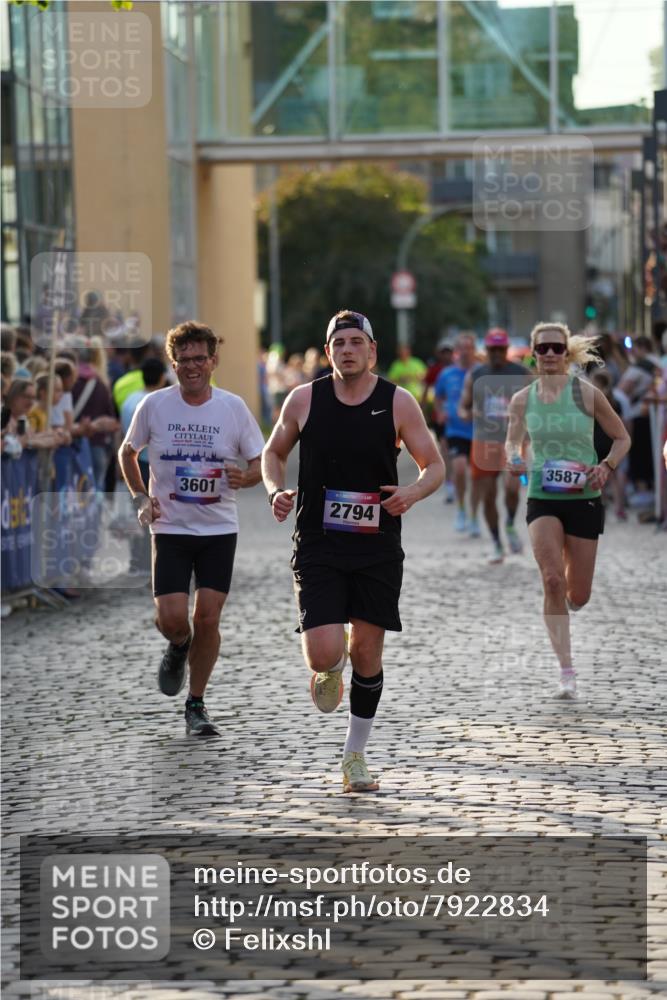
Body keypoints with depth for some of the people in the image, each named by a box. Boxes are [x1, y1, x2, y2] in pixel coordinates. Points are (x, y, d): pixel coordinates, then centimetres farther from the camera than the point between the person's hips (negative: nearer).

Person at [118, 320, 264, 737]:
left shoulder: (233, 407, -3)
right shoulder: (154, 405, -3)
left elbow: (261, 464, 5)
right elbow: (127, 452, 14)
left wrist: (245, 478, -18)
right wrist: (141, 497, 1)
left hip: (219, 530, 0)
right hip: (170, 528, 0)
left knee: (207, 619, -4)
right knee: (171, 618, -11)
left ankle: (197, 705, 13)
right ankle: (178, 648, 27)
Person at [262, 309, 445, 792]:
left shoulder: (398, 402, -2)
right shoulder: (304, 399, -1)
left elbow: (435, 466, 3)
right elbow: (274, 452, 14)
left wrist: (412, 493, -18)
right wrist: (276, 491, -6)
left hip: (377, 547, 1)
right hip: (318, 546, -1)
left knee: (367, 653, 6)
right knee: (324, 654, -15)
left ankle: (355, 757, 23)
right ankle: (331, 672, 25)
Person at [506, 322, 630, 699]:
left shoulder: (586, 393, -6)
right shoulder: (523, 399, 1)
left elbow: (622, 438, 2)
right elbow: (513, 443, 13)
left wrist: (606, 467, -16)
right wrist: (514, 460, -11)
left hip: (583, 499, -1)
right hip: (542, 498, 1)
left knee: (578, 596, 5)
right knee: (553, 580, -18)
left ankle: (561, 610, 45)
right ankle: (567, 670, -11)